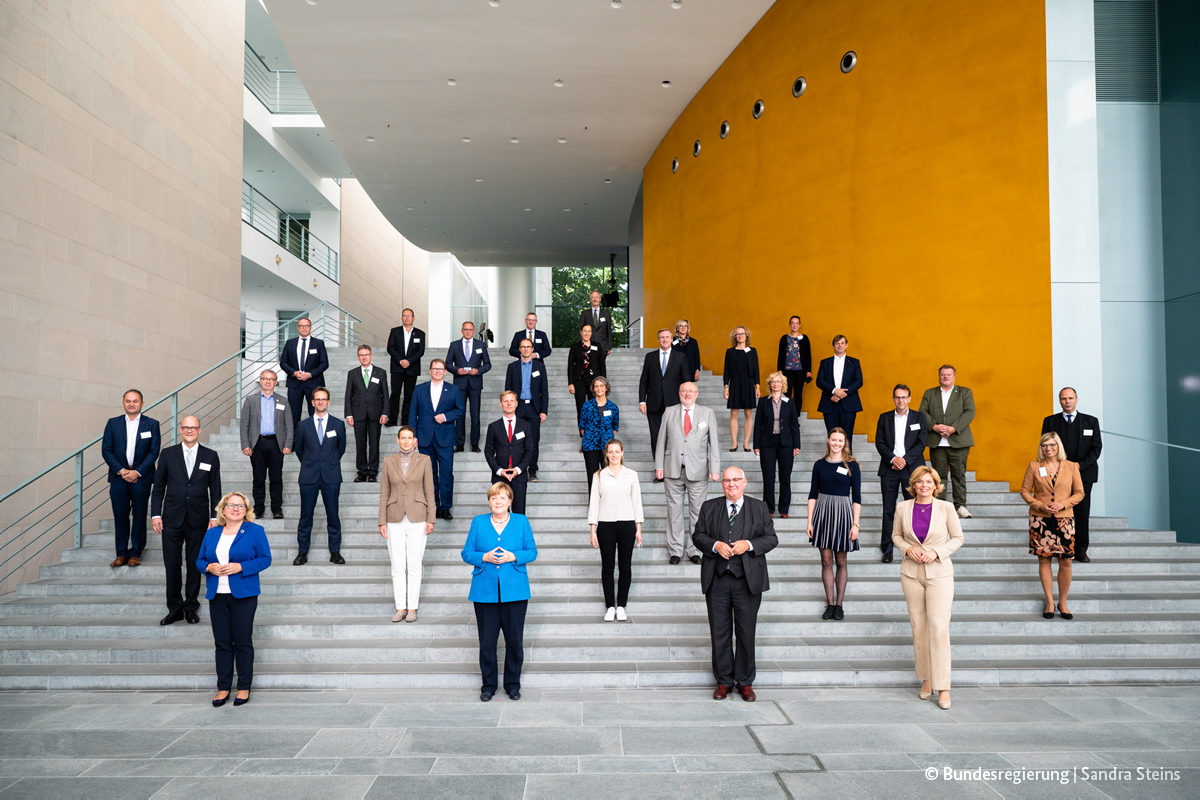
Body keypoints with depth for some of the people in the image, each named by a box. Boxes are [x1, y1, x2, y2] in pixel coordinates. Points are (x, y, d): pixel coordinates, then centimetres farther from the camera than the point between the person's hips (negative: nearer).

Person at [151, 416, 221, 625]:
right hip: (172, 519, 0)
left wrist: (215, 517, -1)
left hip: (198, 520, 0)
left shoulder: (211, 456, 4)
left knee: (194, 565, 8)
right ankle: (175, 608, 16)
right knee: (172, 565, 3)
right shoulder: (168, 454, 4)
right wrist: (155, 514, -2)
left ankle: (191, 607, 19)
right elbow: (158, 487, 6)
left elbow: (215, 490, 5)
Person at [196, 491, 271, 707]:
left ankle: (244, 688, 10)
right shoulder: (212, 533, 12)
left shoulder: (255, 531, 0)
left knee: (243, 642, 1)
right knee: (222, 642, 7)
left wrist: (240, 567, -18)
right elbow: (199, 560, 14)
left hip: (243, 594, -4)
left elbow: (265, 559, -5)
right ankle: (223, 687, 16)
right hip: (217, 595, 4)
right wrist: (209, 567, -9)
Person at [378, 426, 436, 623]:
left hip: (417, 519, -1)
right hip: (395, 520, 1)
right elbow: (384, 493, 5)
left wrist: (431, 519, -3)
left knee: (414, 565, 2)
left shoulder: (424, 460, 0)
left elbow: (429, 490, 1)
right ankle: (400, 608, 13)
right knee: (397, 566, 4)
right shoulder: (389, 461, 4)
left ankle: (412, 608, 11)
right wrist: (382, 521, 1)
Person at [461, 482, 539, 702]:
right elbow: (466, 553, 5)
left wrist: (513, 557, -14)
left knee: (514, 640, 4)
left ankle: (512, 684, 20)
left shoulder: (521, 521, 5)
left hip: (514, 591, 0)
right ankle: (488, 685, 20)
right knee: (487, 641, 5)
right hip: (485, 591, 0)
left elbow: (532, 552, 3)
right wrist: (484, 557, -14)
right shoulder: (478, 522, 6)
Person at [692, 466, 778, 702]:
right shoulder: (709, 507, 8)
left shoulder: (759, 507, 5)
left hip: (748, 580, -1)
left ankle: (745, 682, 19)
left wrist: (749, 545, -15)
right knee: (720, 633, 7)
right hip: (717, 580, 1)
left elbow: (771, 538, 2)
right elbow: (698, 535, 5)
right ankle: (724, 681, 19)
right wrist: (715, 545, -14)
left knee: (746, 633, 6)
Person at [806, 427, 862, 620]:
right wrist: (810, 521, 0)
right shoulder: (819, 465, 4)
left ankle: (839, 604, 15)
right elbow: (813, 495, 6)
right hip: (822, 512, 2)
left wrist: (855, 524, -8)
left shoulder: (852, 465, -1)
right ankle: (829, 604, 13)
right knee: (826, 561, 5)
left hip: (843, 513, -2)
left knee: (841, 562, 6)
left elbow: (857, 497, -2)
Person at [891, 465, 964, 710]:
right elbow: (896, 535, 12)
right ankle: (926, 679, 22)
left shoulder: (946, 508, -4)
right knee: (918, 626, 8)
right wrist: (907, 549, -8)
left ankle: (943, 688, -4)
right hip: (911, 572, 2)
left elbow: (958, 538, 3)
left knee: (939, 627, -10)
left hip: (939, 572, -2)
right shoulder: (903, 508, 1)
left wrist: (937, 551, -12)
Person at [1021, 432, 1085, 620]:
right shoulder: (1034, 467, 2)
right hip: (1040, 519, 0)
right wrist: (1040, 505, -11)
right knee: (1044, 559, 3)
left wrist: (1062, 504, -11)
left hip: (1064, 519, 0)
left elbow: (1079, 492, 4)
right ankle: (1050, 602, 12)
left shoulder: (1071, 467, 3)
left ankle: (1062, 602, 14)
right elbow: (1025, 490, 4)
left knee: (1066, 561, 0)